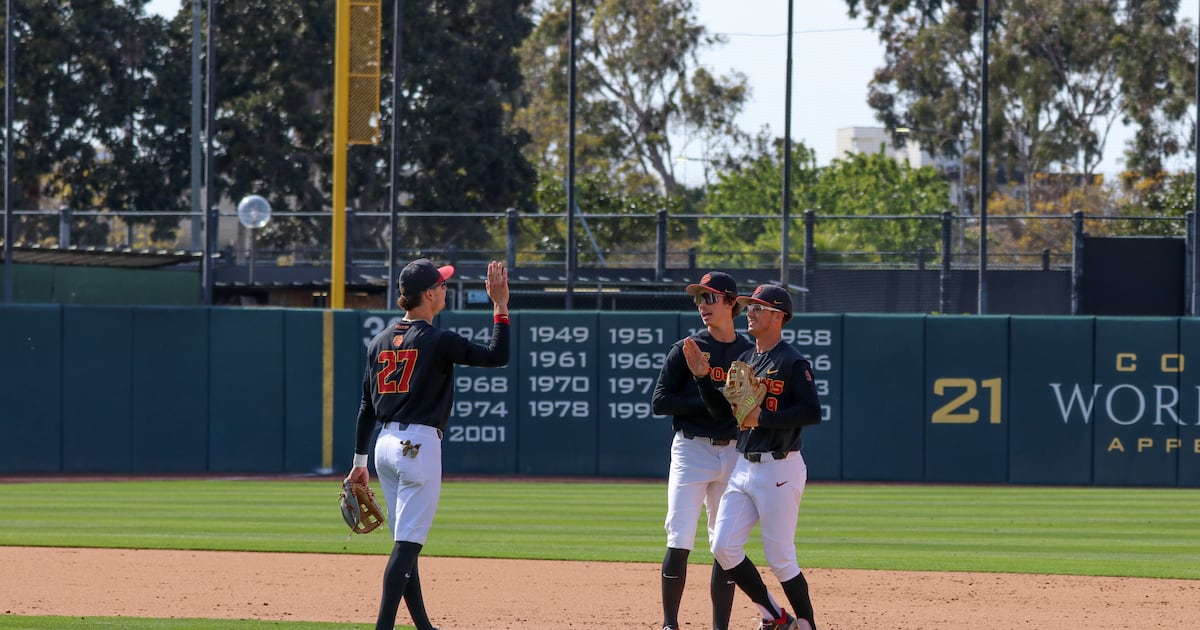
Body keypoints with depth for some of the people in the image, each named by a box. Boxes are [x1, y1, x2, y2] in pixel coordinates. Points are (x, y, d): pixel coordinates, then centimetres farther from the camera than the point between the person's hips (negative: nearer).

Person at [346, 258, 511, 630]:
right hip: (420, 446, -7)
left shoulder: (380, 342, 9)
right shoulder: (436, 341, -12)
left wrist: (360, 461, 17)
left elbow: (366, 407, 12)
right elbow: (497, 356, -13)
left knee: (406, 541, 14)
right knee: (407, 543, -8)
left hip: (386, 445, 7)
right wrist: (501, 306, -6)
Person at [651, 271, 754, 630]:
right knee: (680, 541, -10)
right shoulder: (686, 350, 0)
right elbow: (660, 402, -5)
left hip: (734, 454, 3)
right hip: (692, 450, -3)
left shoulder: (751, 354, 8)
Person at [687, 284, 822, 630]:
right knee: (724, 547, 0)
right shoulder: (745, 359, 14)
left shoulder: (792, 362, -10)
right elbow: (722, 408, 13)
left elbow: (812, 412, -18)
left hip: (779, 469, -8)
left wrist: (763, 417, -20)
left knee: (779, 557, -5)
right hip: (744, 468, 8)